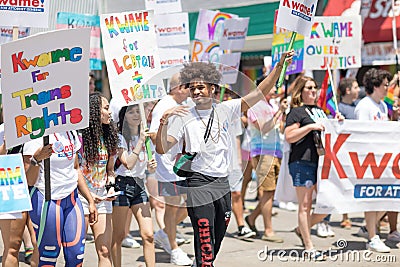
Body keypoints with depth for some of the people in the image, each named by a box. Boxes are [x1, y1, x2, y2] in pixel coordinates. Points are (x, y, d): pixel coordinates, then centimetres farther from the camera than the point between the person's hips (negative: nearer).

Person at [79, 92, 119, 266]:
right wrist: (87, 194, -14)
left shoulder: (108, 137, 10)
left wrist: (111, 187, 2)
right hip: (81, 195, -6)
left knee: (105, 251, 3)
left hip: (102, 198, 6)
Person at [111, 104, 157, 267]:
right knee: (118, 236, 0)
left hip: (139, 185, 5)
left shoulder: (144, 135, 13)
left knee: (148, 235, -3)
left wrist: (151, 166, 2)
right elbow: (128, 164, -18)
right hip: (122, 184, -5)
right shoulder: (119, 137, -6)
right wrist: (140, 141, -17)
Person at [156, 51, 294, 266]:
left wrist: (279, 66, -5)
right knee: (205, 240, -12)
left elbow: (260, 93, 3)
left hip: (223, 182, 4)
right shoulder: (184, 117, -1)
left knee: (218, 239, 15)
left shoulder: (225, 110, 6)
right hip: (199, 183, -4)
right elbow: (162, 149, -8)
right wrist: (164, 121, -23)